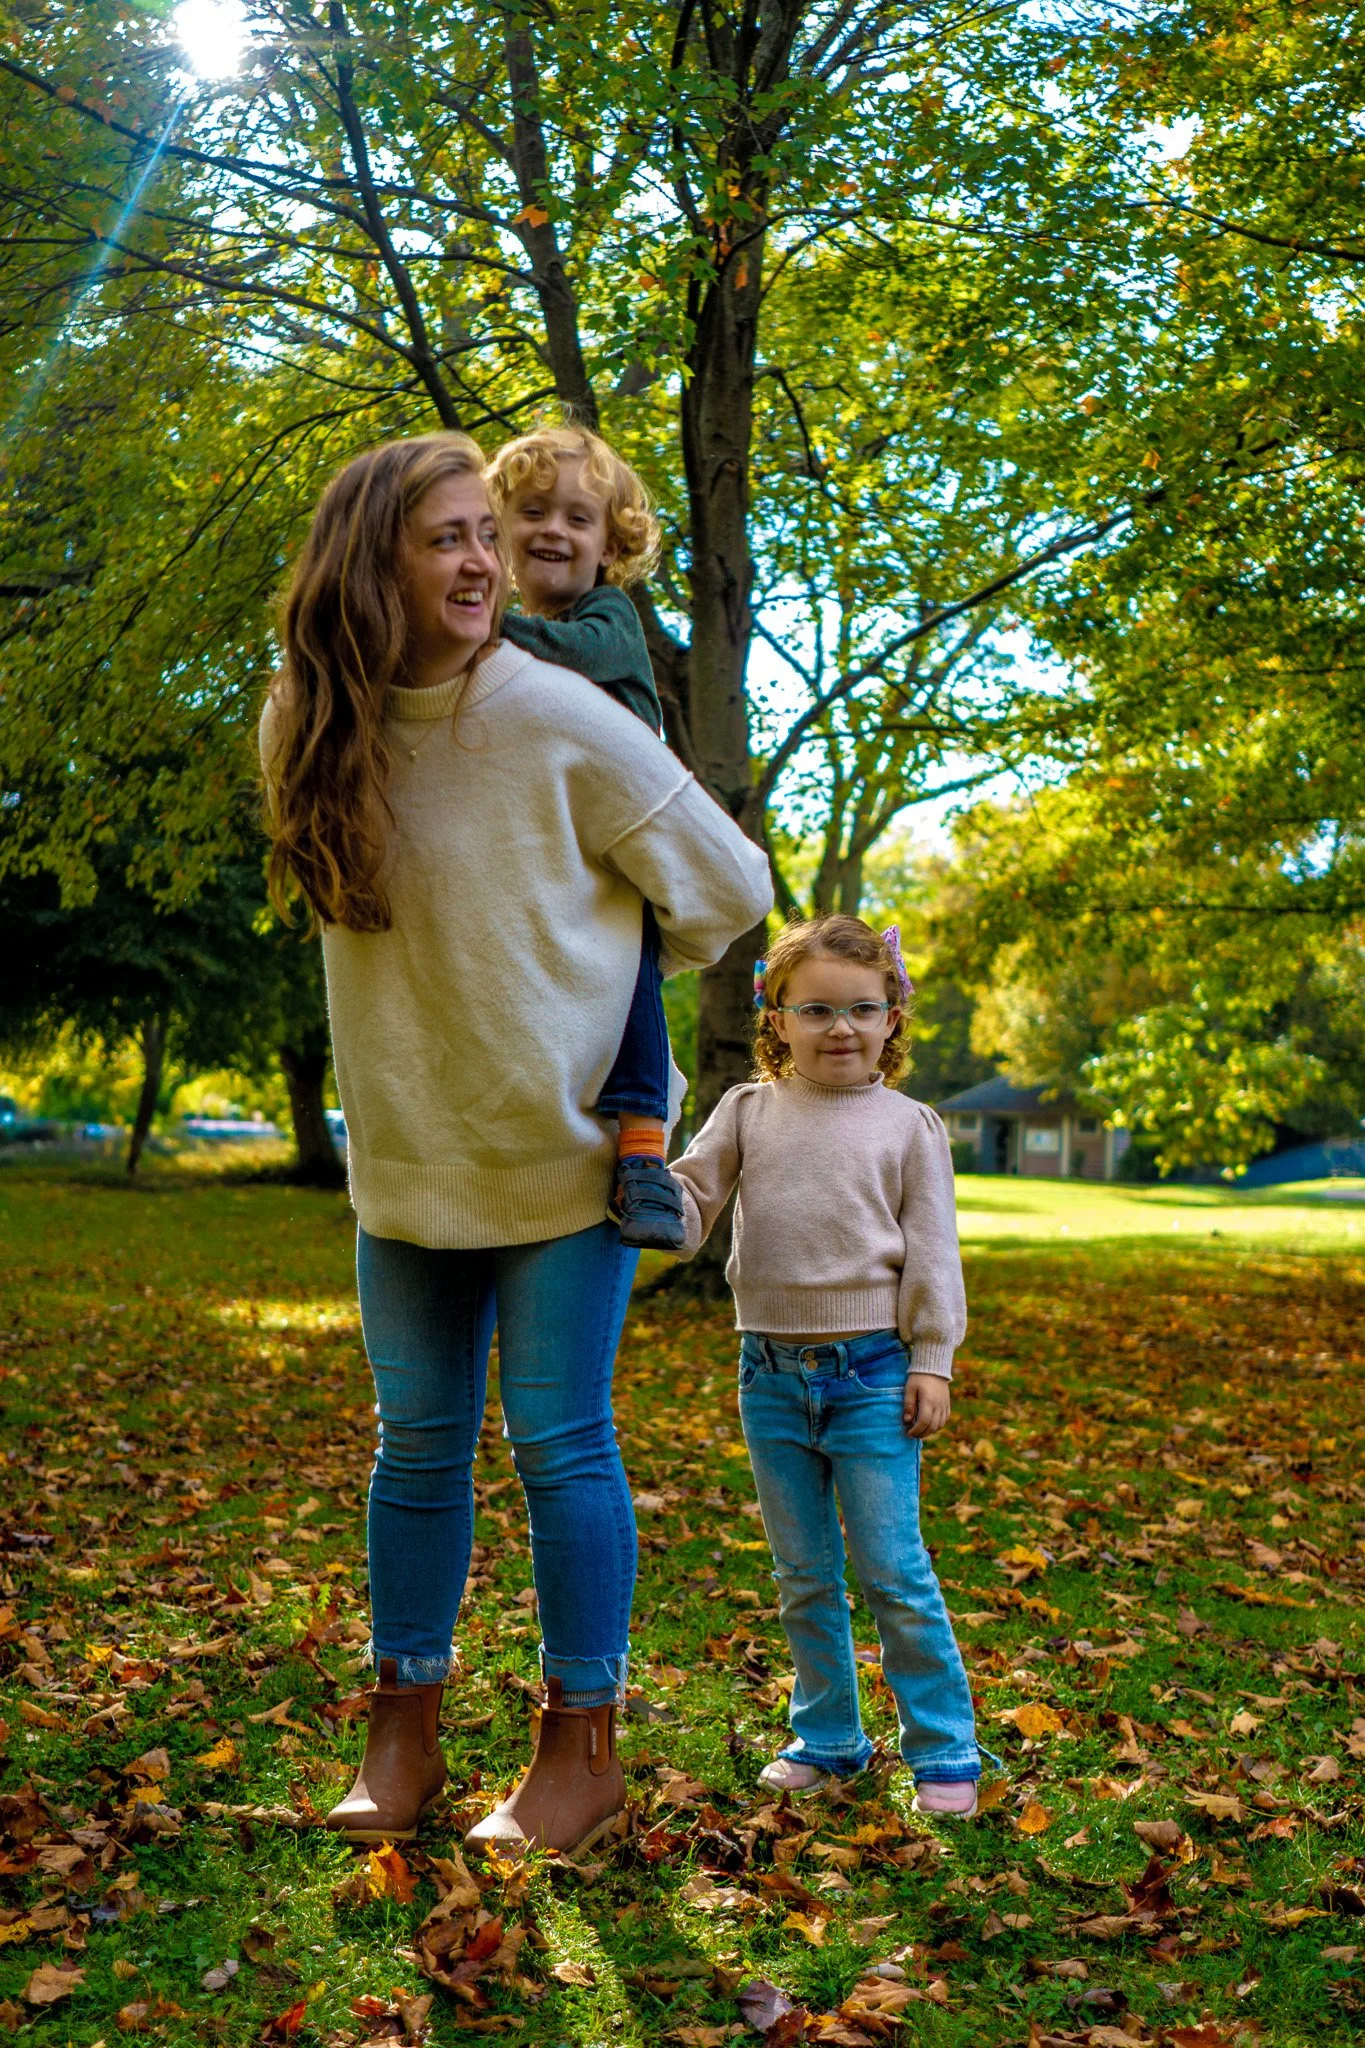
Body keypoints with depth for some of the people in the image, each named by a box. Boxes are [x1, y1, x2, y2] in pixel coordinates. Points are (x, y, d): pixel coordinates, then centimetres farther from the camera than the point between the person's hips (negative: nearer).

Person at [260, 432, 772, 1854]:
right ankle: (402, 1738, 24)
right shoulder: (311, 729, -4)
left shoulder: (560, 721, -17)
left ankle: (582, 1750, 16)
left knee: (558, 1441, 1)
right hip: (406, 1153, 4)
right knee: (416, 1443, 11)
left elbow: (726, 888, -5)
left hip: (564, 1150, -4)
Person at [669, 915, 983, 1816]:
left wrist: (932, 1360, -4)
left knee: (892, 1569, -2)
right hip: (772, 1372, 3)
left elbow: (932, 1252, 0)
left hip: (872, 1370, -3)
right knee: (803, 1575, 13)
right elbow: (691, 1207, 3)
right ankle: (827, 1735, 27)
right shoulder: (748, 1111, 5)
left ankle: (944, 1748, 11)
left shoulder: (908, 1125, 0)